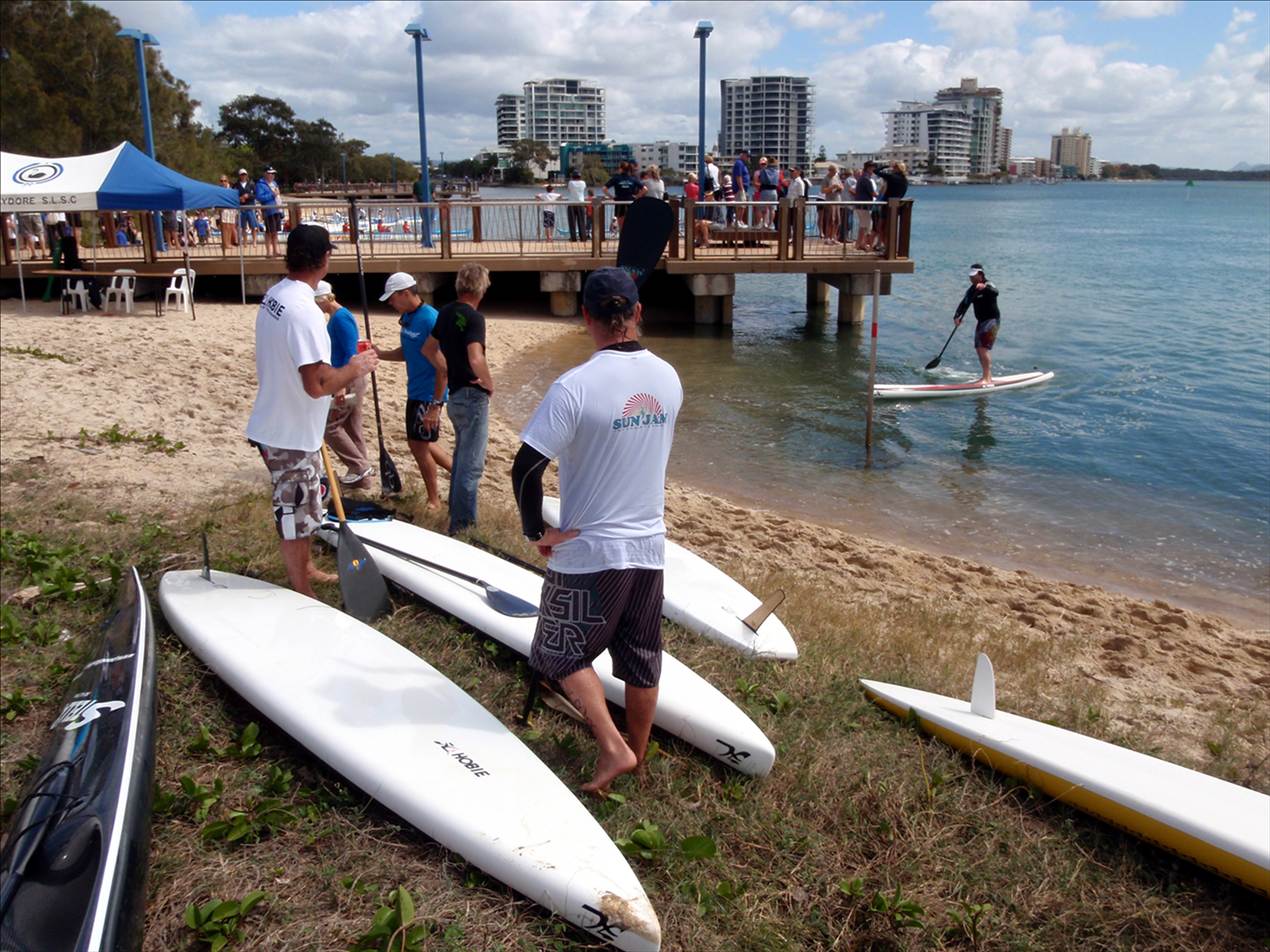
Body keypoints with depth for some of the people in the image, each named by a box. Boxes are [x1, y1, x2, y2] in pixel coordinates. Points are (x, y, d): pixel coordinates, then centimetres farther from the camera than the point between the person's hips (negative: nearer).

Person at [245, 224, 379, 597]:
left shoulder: (275, 294, 4)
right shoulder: (304, 311, -27)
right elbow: (317, 384, -31)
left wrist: (333, 382, 17)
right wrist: (354, 369, -14)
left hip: (279, 423, 10)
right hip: (291, 436, -10)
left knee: (306, 507, 26)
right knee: (296, 517, 5)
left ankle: (306, 570, 43)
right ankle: (303, 597, 20)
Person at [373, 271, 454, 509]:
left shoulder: (431, 320, -21)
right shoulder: (407, 318, 6)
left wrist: (435, 406, -23)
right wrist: (380, 354, -1)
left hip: (428, 395, -9)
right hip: (414, 392, 9)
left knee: (419, 445, 1)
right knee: (418, 442, 16)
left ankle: (434, 501, 17)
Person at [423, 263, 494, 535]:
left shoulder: (446, 313, 7)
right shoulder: (474, 317, -18)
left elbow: (429, 349, 18)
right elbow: (476, 360, -31)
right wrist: (489, 384, -15)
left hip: (454, 395, 9)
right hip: (473, 396, -9)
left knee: (461, 455, 22)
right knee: (471, 463, -2)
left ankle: (456, 512, 32)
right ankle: (462, 523, 1)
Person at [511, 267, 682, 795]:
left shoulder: (575, 387, -21)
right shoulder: (668, 378, -2)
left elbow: (526, 468, -20)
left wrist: (536, 532, -7)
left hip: (589, 552, -5)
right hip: (650, 544, 5)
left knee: (565, 653, 14)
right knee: (642, 658, 17)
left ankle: (613, 749, 6)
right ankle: (637, 756, 33)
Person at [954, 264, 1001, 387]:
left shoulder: (987, 286, -14)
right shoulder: (972, 290, 9)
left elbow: (995, 292, -36)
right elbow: (964, 304, 2)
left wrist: (984, 287, -56)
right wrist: (957, 316, -14)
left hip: (992, 320, -9)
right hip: (981, 321, 9)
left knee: (984, 348, -18)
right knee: (979, 349, 11)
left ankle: (987, 379, -20)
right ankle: (987, 376, 23)